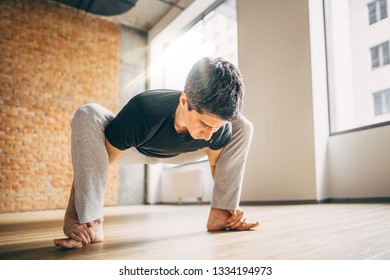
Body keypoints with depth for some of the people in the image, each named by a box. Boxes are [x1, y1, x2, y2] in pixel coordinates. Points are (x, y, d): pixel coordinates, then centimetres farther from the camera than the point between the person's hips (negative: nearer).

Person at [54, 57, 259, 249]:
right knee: (88, 116, -36)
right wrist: (72, 215, -33)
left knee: (243, 128, -13)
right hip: (133, 147, -3)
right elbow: (96, 159, -33)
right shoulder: (139, 113, -44)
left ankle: (219, 215, -7)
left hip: (173, 153, 3)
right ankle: (91, 223, -30)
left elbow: (216, 163, -9)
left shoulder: (220, 125, -31)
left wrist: (227, 208, -7)